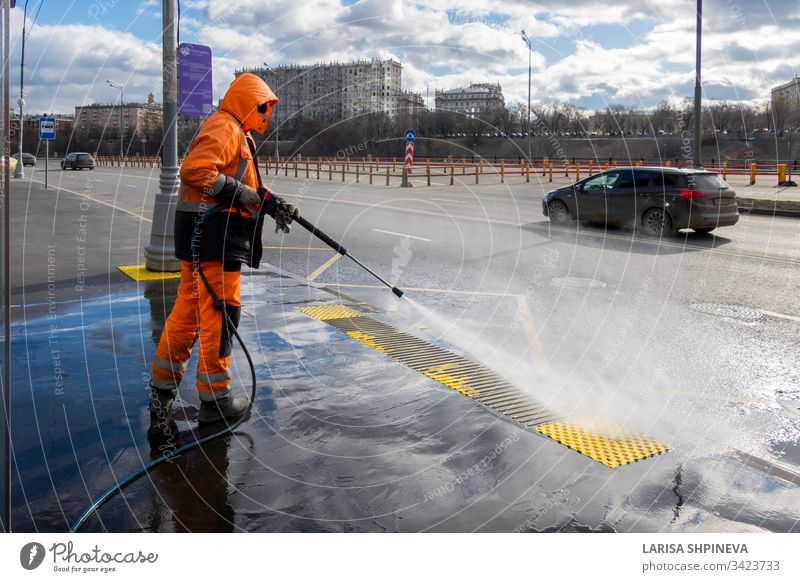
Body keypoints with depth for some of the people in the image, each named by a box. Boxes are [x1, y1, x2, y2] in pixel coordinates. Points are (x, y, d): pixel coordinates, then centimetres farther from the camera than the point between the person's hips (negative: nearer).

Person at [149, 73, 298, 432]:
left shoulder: (238, 134, 24)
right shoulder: (223, 128, -10)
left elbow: (246, 187, 25)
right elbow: (194, 170, -24)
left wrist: (272, 205, 11)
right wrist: (236, 191, -19)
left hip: (207, 236, 11)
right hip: (213, 234, -11)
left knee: (188, 310, 12)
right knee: (221, 312, -3)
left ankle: (162, 392, 20)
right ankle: (214, 399, 7)